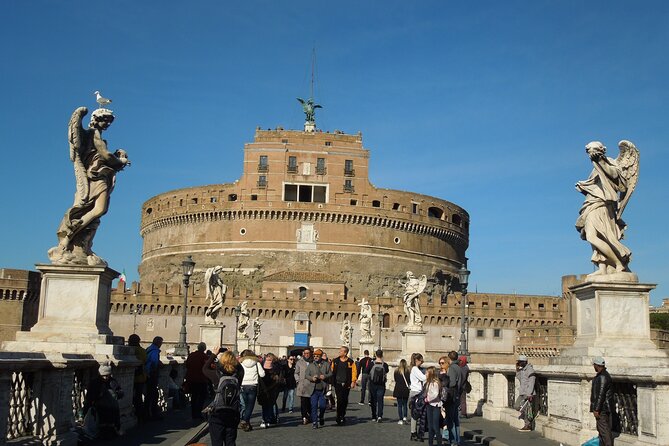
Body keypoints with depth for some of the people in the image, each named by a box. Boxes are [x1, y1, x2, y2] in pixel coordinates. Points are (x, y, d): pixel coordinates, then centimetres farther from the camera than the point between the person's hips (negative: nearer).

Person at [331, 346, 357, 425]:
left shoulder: (350, 362, 2)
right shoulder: (335, 361, 7)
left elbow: (354, 371, 3)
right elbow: (332, 371, 11)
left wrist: (353, 381, -4)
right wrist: (332, 381, 4)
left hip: (346, 384, 0)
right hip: (338, 384, 0)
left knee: (345, 400, 7)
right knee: (339, 400, -8)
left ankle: (342, 415, 24)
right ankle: (339, 417, -2)